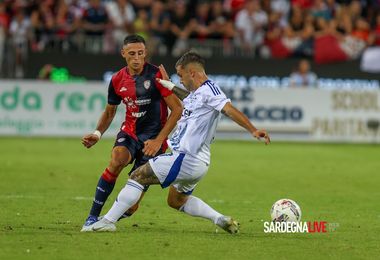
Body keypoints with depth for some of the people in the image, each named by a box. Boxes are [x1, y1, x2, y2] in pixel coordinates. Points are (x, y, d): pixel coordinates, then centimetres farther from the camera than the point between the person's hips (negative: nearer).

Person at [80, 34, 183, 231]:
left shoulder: (156, 76, -14)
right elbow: (109, 111, 17)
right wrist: (97, 134, -1)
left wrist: (159, 140, -18)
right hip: (129, 131, 3)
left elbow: (177, 108, -13)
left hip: (153, 136, -3)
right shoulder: (117, 80, 0)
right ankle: (92, 217, -23)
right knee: (117, 159, -30)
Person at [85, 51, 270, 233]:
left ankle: (108, 221, -4)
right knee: (176, 201, 28)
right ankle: (221, 219, 16)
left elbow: (230, 110, -25)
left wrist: (253, 131, -35)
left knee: (138, 176, -6)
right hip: (196, 162, 11)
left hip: (186, 159, -11)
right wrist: (168, 85, 36)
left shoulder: (208, 89, -14)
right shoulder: (199, 92, 15)